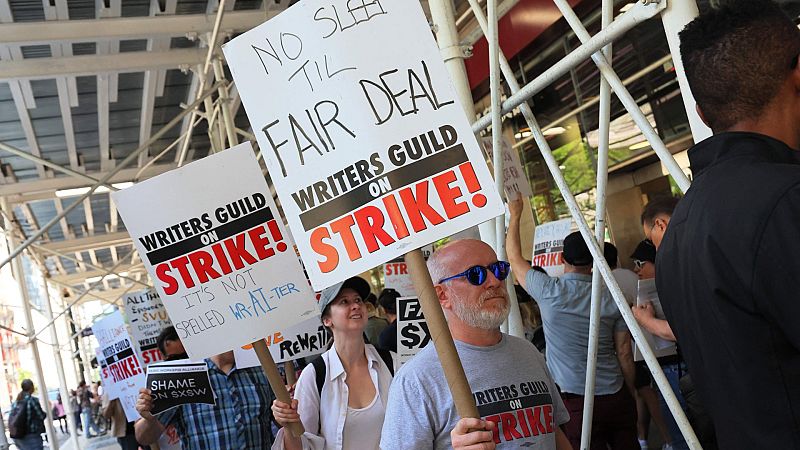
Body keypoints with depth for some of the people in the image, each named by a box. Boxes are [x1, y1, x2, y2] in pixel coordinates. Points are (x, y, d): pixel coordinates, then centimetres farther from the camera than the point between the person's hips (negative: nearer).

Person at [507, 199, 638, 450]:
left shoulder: (549, 291, -10)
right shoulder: (612, 299, -2)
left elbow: (515, 257, 5)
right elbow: (624, 353, 3)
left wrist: (515, 215, 15)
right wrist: (631, 392, 16)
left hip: (576, 400, -3)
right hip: (616, 395, 3)